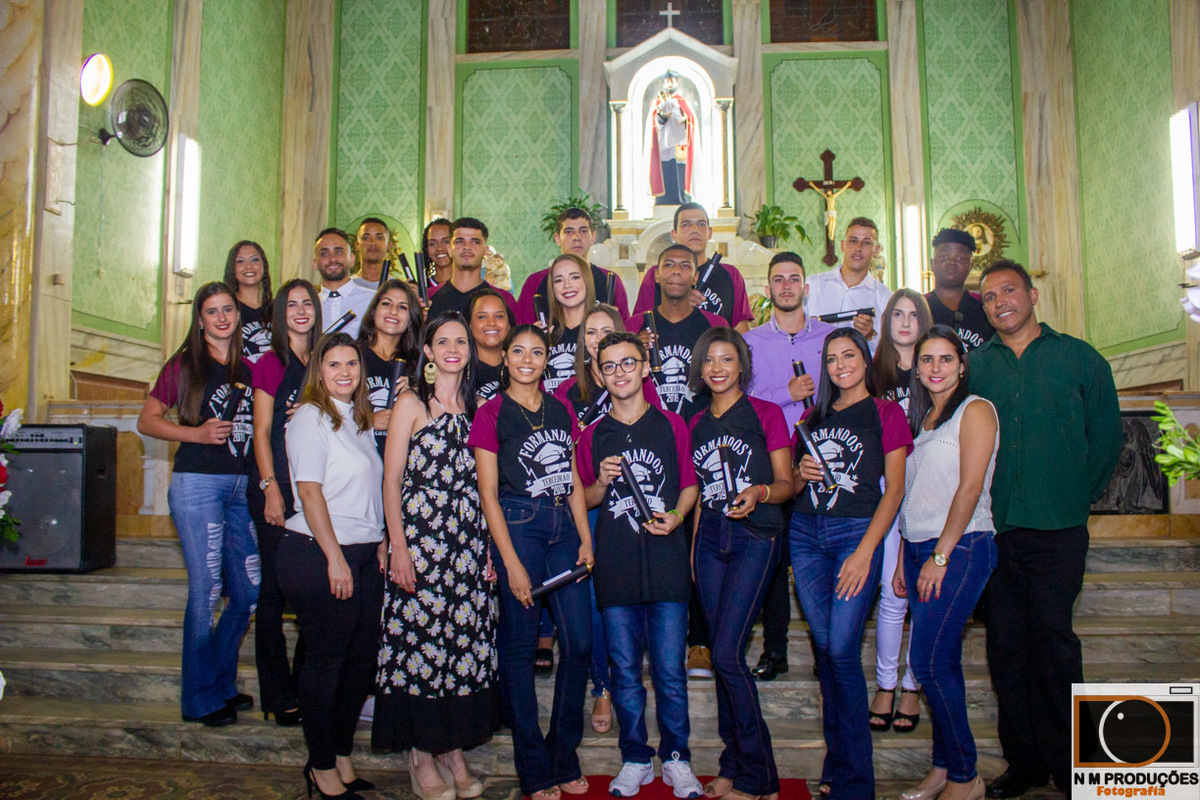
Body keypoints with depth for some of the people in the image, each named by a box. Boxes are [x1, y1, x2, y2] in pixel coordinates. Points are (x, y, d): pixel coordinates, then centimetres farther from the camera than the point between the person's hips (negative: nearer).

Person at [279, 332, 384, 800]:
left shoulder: (359, 420, 16)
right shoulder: (311, 417, -8)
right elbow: (309, 491, -14)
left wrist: (381, 544, 12)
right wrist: (335, 558, -17)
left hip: (364, 556, 8)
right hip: (318, 555, -8)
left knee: (362, 660, 11)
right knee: (324, 662, 3)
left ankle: (342, 759, 27)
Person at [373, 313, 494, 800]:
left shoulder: (475, 405, 12)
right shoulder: (412, 403, -1)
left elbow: (481, 481, 13)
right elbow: (391, 480, -5)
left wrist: (487, 547, 8)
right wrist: (398, 549, -12)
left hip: (468, 539, 4)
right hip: (420, 535, -4)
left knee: (464, 640, 6)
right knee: (420, 638, -1)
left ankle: (454, 750, 20)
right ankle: (421, 756, 15)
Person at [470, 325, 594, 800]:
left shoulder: (560, 411, 13)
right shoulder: (492, 414, -1)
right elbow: (488, 493, -5)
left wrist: (585, 539, 6)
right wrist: (511, 563, -10)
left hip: (563, 527, 5)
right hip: (517, 526, -4)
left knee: (579, 642, 1)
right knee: (520, 646, 2)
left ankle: (565, 759, 20)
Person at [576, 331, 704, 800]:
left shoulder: (672, 425, 6)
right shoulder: (592, 436, 10)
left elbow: (690, 484, 12)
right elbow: (585, 500, 16)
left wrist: (676, 515, -7)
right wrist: (602, 483, -5)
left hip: (665, 556, -1)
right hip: (614, 562, 2)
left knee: (670, 668, 1)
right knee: (624, 667, 8)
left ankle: (676, 758, 19)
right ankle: (635, 758, 23)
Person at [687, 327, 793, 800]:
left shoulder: (766, 414, 0)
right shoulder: (698, 424, 14)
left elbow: (787, 483, -2)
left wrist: (759, 492, -22)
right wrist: (693, 543, 14)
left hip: (755, 536, -5)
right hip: (710, 538, 5)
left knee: (727, 653, -12)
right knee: (721, 654, 7)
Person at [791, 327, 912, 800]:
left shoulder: (886, 414, 4)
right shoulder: (814, 416, 17)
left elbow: (894, 490, -4)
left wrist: (865, 552, -13)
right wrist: (802, 474, -3)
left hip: (857, 531, -4)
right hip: (806, 532, 5)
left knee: (842, 649, -11)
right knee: (823, 646, 5)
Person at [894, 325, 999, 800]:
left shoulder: (975, 410, -5)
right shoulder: (922, 418, 18)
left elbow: (970, 487, -13)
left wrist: (940, 556, -16)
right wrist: (904, 559, 13)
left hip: (960, 548, -7)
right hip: (919, 549, 7)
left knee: (929, 661, -9)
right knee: (942, 662, 10)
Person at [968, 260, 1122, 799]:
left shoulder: (1079, 359, 5)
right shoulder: (973, 365, 9)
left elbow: (1107, 436, 9)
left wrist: (1077, 498, 4)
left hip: (1056, 532, -2)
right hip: (994, 531, 2)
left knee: (1054, 643, 0)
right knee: (1006, 646, 7)